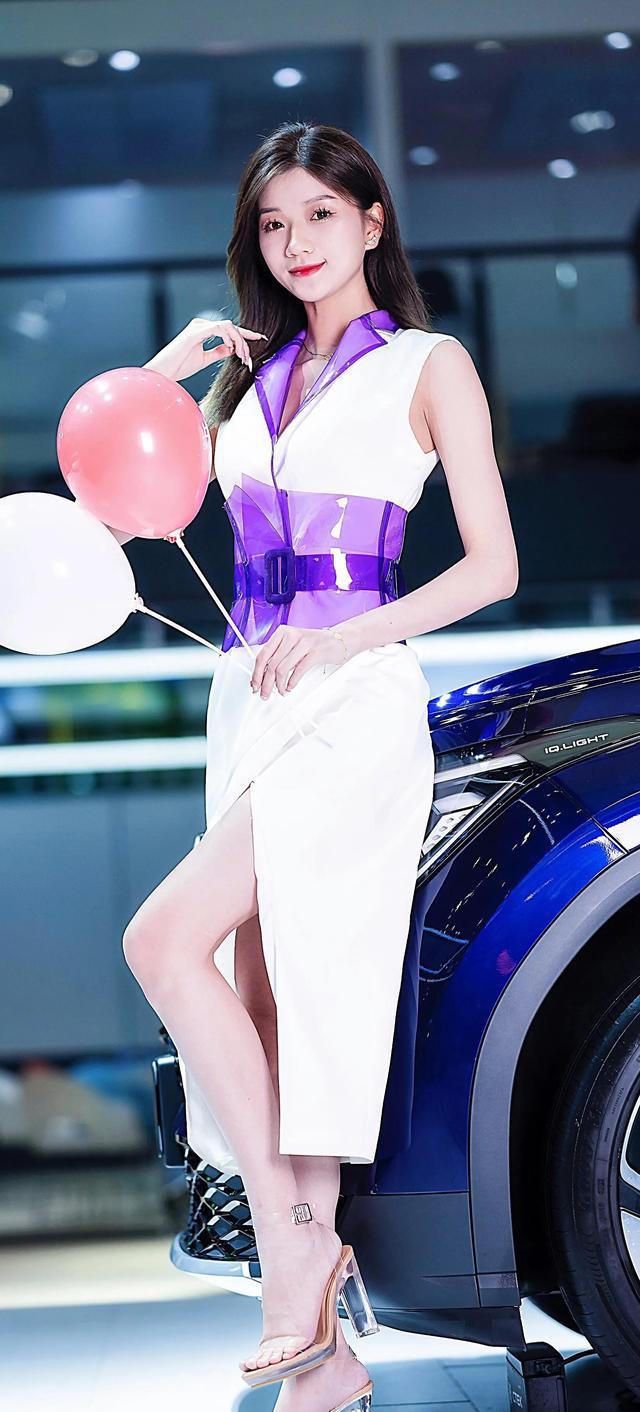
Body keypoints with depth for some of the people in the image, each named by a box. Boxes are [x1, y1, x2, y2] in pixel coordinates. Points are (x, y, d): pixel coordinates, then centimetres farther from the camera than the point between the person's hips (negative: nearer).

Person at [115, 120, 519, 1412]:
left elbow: (494, 565, -1)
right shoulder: (251, 375, 19)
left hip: (355, 698, -6)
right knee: (261, 997, 2)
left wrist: (350, 635, -13)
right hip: (249, 699, 6)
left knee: (166, 937, -22)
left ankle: (287, 1237, -11)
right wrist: (166, 373, 4)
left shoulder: (428, 367, 4)